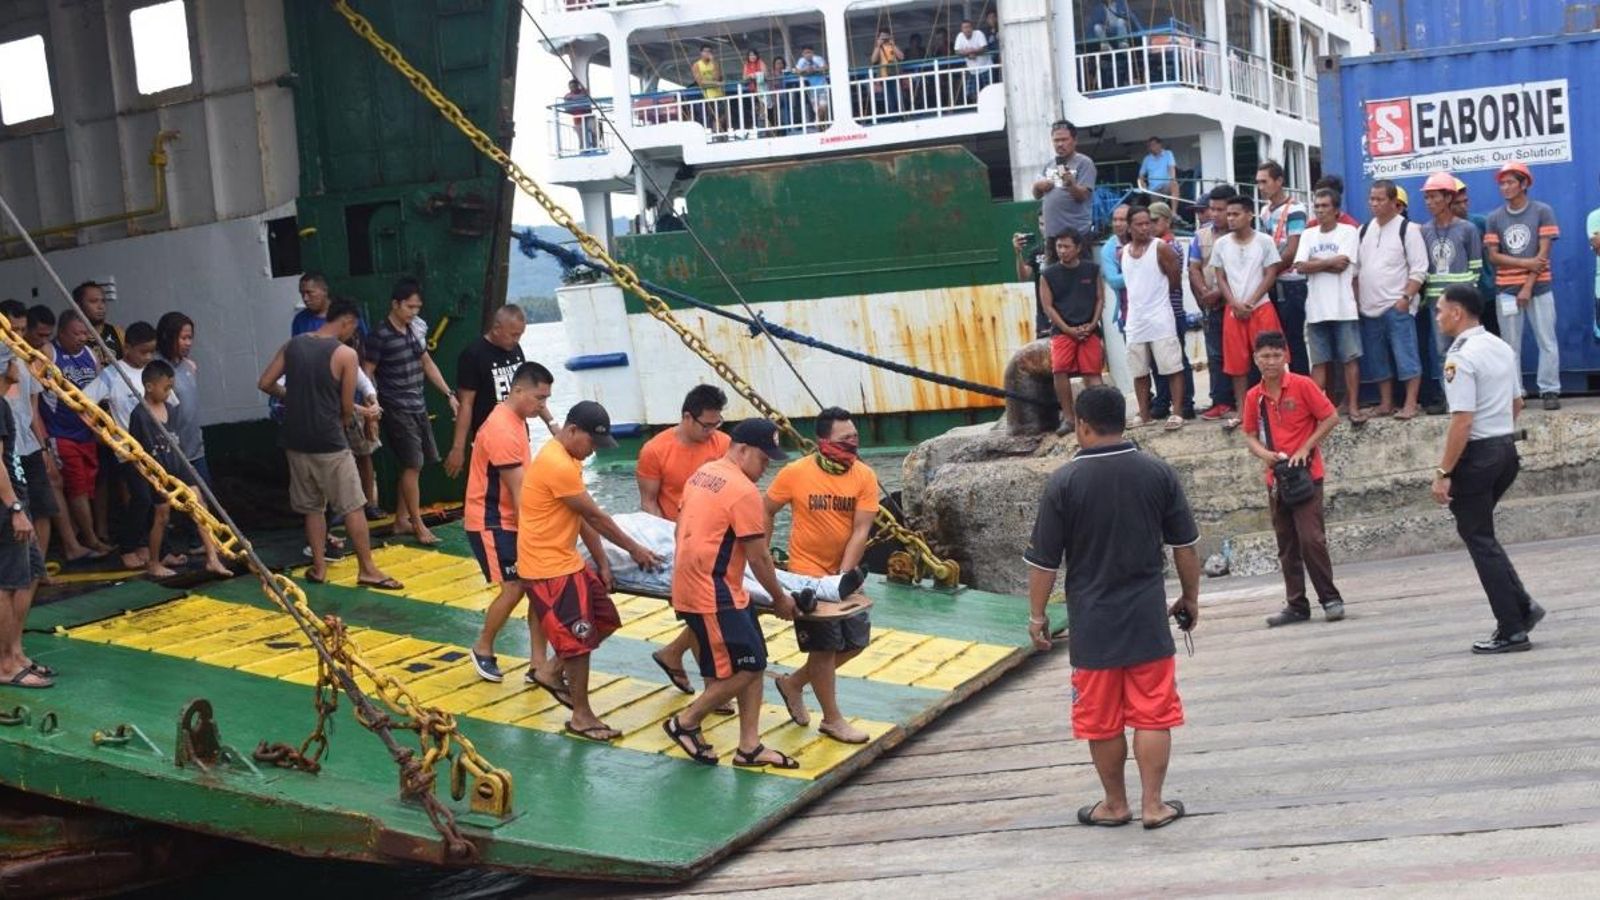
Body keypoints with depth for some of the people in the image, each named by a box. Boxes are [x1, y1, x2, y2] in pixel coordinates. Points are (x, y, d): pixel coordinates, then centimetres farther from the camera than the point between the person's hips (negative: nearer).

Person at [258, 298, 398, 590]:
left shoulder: (293, 345, 4)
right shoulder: (346, 354, -10)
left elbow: (265, 383, 7)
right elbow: (346, 408, -6)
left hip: (297, 442, 6)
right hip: (329, 443, -5)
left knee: (313, 507, 17)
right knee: (353, 507, 3)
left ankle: (319, 567, 18)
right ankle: (367, 569, 6)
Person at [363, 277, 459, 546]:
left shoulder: (413, 330, 10)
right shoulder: (380, 336, -13)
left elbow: (428, 364, 19)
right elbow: (367, 373, -11)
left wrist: (449, 394, 16)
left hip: (418, 407, 8)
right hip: (397, 410, -8)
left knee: (412, 466, 11)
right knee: (412, 465, -7)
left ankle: (401, 521, 21)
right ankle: (419, 526, 0)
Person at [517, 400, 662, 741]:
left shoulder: (567, 458, 8)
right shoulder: (557, 465, -24)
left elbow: (584, 517, 10)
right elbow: (595, 516, -17)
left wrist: (602, 562, 6)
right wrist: (635, 549, -8)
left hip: (567, 560, 10)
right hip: (548, 568, -10)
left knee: (604, 621, 14)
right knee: (579, 638, -4)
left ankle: (550, 671, 27)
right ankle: (581, 716, 8)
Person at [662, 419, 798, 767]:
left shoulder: (702, 474, 12)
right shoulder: (744, 492, -16)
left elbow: (682, 527, 21)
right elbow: (758, 558, -12)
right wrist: (780, 598, 1)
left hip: (691, 583, 10)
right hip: (714, 595, -10)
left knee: (753, 663, 11)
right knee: (747, 668, -4)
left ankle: (749, 747, 12)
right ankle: (685, 722, 8)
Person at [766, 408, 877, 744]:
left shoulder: (865, 476, -10)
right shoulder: (795, 473, -15)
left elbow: (861, 531, -13)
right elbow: (767, 512, -1)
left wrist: (843, 575, -20)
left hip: (845, 572, 5)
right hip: (808, 573, -4)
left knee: (855, 642, 11)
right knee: (825, 646, 1)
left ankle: (793, 683, 31)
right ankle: (832, 719, 19)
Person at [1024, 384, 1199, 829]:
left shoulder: (1064, 483, -10)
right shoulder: (1158, 473, -2)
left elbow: (1043, 559, -6)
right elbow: (1185, 545, 5)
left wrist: (1037, 614, 6)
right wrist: (1191, 597, 18)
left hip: (1092, 623, -2)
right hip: (1148, 618, 2)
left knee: (1102, 719, 11)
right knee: (1153, 714, 9)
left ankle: (1115, 805, 22)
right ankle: (1153, 804, 10)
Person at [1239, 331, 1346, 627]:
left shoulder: (1302, 385, -8)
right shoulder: (1254, 396, 5)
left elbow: (1331, 418, -5)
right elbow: (1250, 435, 12)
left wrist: (1305, 449, -11)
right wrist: (1264, 453, -9)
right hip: (1276, 478, 5)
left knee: (1311, 538, -12)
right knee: (1287, 545, 9)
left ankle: (1330, 599, 0)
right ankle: (1296, 605, 16)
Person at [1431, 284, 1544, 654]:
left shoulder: (1461, 358, -17)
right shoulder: (1503, 348, 10)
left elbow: (1462, 421, -22)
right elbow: (1516, 404, 19)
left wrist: (1444, 473, -19)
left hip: (1476, 455, -9)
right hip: (1507, 449, 9)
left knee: (1479, 539, 1)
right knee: (1480, 532, 20)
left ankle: (1512, 630, 2)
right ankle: (1522, 606, 10)